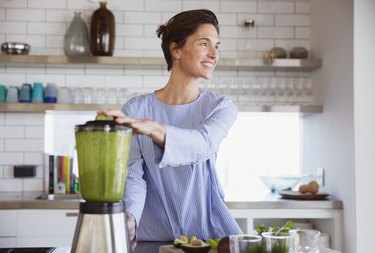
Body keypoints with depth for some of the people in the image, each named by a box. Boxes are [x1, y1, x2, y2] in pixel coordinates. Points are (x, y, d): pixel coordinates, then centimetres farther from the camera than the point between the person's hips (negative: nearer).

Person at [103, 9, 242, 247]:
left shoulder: (222, 107, 0)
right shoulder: (136, 108, -1)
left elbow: (202, 144, -20)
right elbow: (133, 175, -6)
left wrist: (151, 128, -37)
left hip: (208, 227, 0)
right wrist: (129, 217, -26)